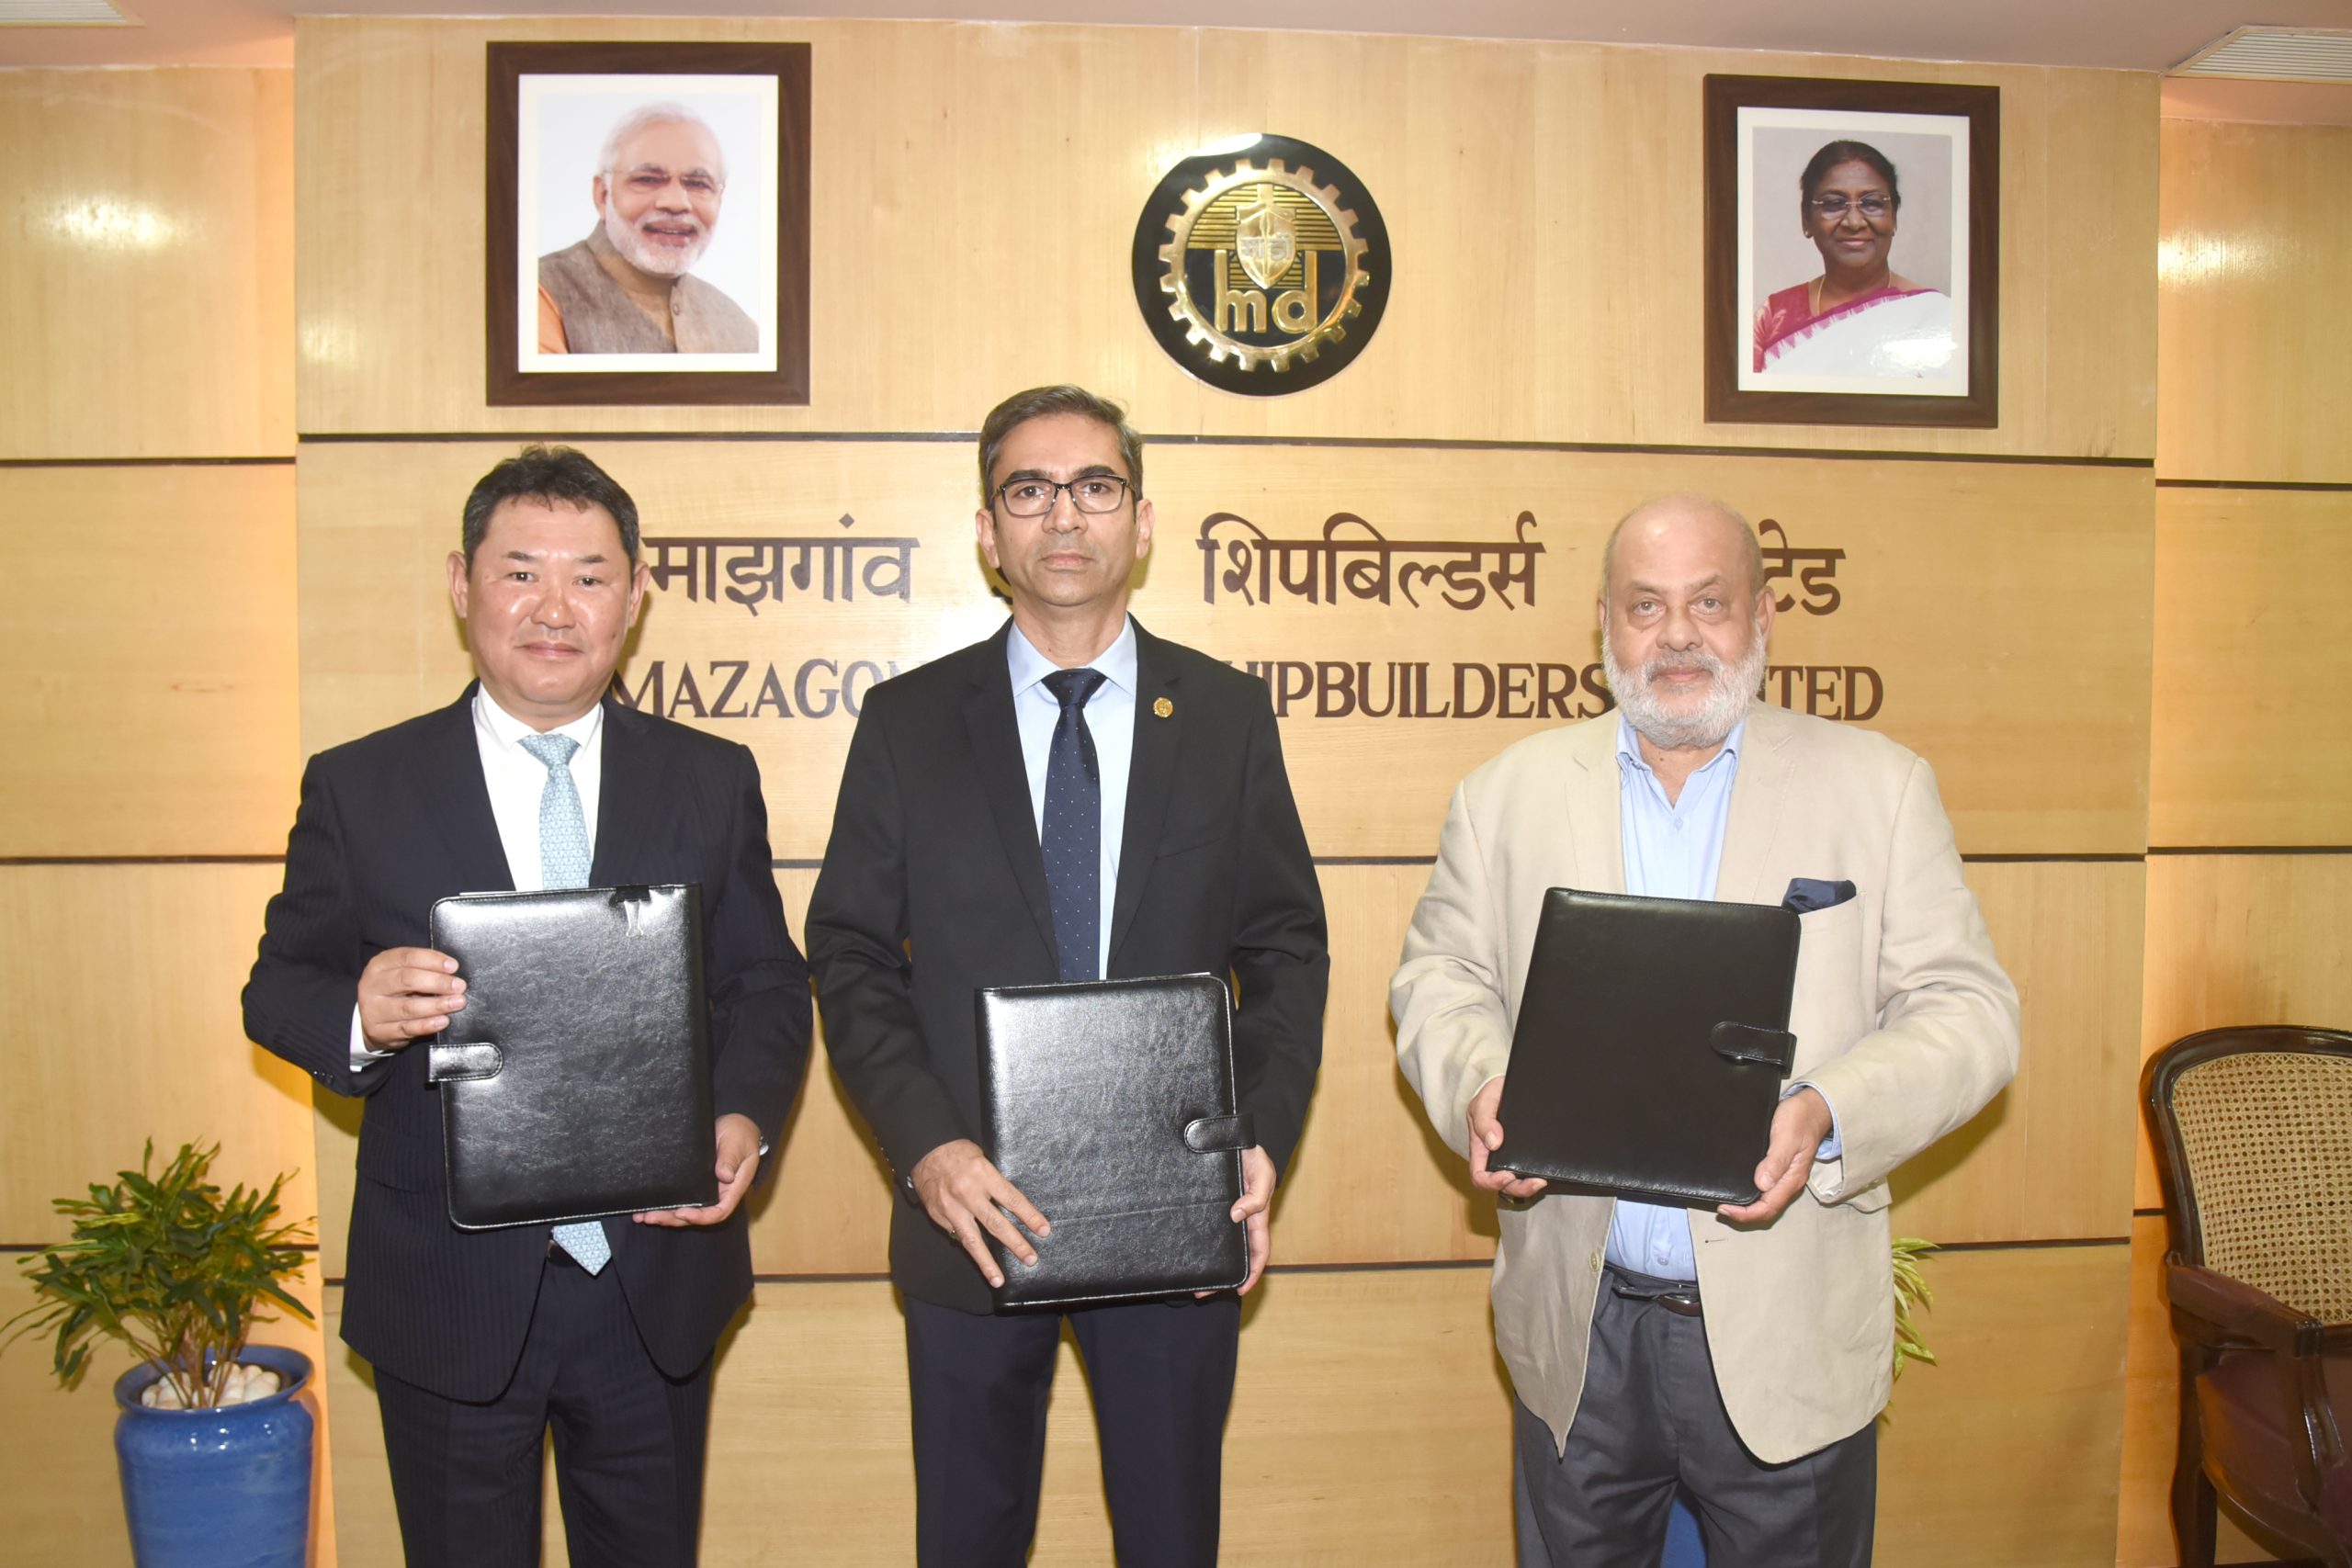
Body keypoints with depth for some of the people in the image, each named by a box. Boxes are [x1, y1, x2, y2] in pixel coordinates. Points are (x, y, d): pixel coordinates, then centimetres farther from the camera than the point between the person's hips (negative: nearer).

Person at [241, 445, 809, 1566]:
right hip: (449, 1296, -1)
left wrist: (745, 1117, -16)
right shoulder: (357, 788, -2)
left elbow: (766, 983, 2)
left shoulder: (712, 781, 1)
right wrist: (360, 1014, -23)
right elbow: (279, 988, 0)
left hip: (657, 1286, 2)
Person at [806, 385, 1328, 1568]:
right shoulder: (907, 722, 1)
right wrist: (925, 1144, -14)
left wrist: (1262, 1138, -9)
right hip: (971, 1208, 0)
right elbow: (850, 958, -1)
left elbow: (1286, 952, 4)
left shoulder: (1227, 714, 3)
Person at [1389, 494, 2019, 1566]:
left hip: (1787, 1335, -1)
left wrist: (1828, 1114, -20)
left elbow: (1966, 1011, -2)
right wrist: (1479, 1085, -14)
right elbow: (1439, 978, 7)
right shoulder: (1507, 793, 5)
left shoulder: (1878, 785, 1)